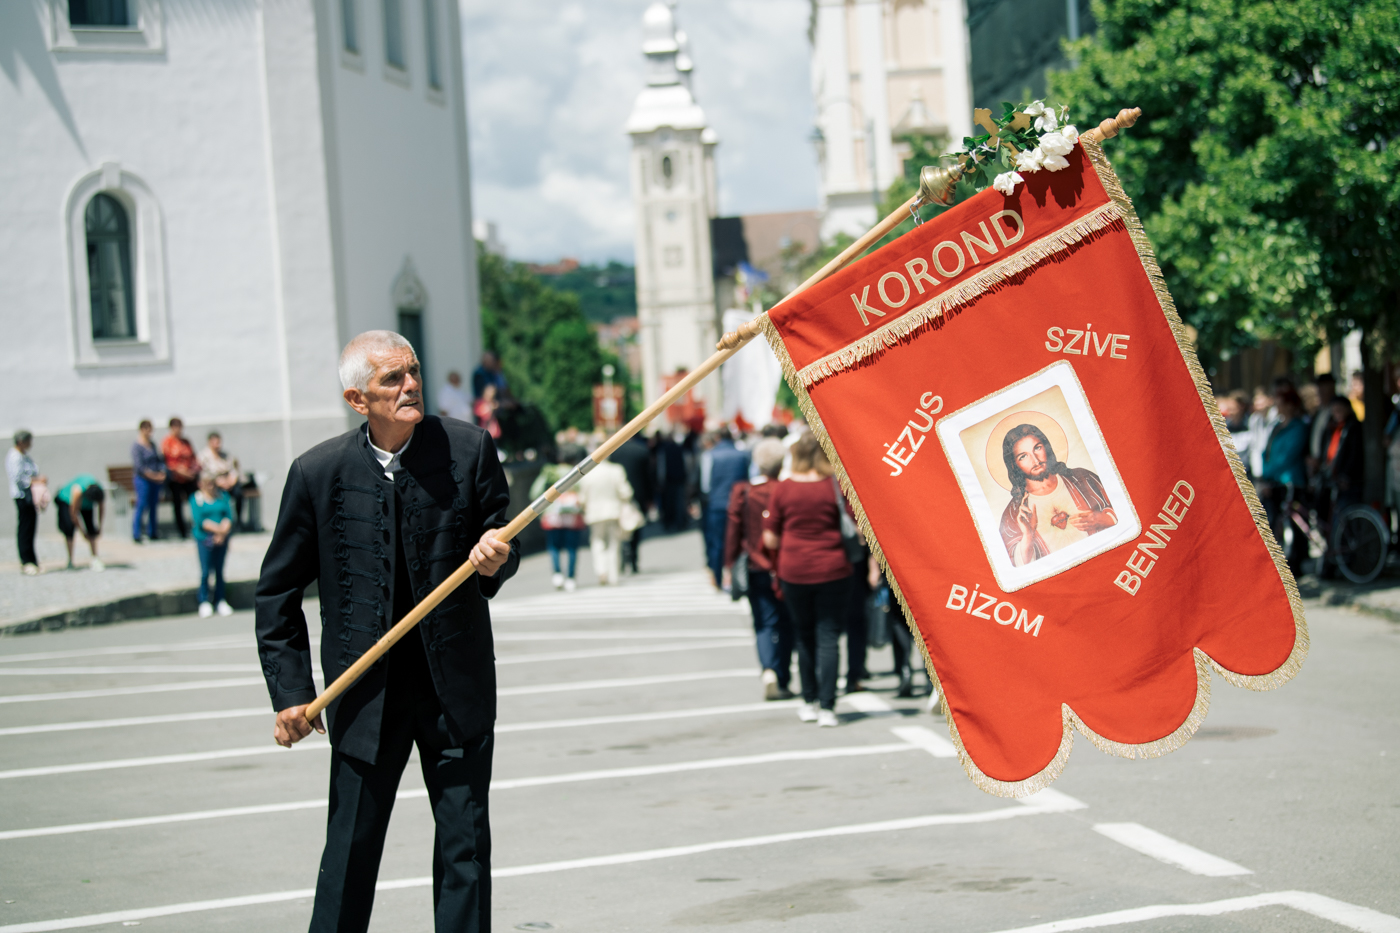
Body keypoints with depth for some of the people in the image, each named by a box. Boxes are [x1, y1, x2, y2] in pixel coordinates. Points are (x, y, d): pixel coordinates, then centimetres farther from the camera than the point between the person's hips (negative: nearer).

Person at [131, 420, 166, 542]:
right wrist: (153, 476, -16)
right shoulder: (137, 446, -10)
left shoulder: (152, 444, 12)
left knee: (153, 506, 11)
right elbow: (139, 465, -16)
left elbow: (160, 459, 16)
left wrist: (162, 473, -1)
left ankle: (153, 533, 20)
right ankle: (136, 535, -3)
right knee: (142, 506, -7)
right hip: (142, 479, -7)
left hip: (156, 480, 7)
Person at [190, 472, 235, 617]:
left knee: (219, 571, 7)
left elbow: (229, 516, 1)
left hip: (221, 539, 3)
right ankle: (204, 602, 7)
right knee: (205, 571, -3)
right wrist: (217, 529, -15)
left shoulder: (223, 496, 9)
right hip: (204, 538, -3)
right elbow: (199, 520, -9)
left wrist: (223, 532, -14)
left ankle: (220, 601, 16)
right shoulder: (196, 498, 0)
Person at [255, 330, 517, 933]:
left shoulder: (468, 447, -4)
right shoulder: (317, 473, -6)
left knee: (466, 843, 7)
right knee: (351, 849, 5)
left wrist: (495, 561, -17)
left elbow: (502, 540, 8)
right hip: (365, 694, -1)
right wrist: (289, 691, -2)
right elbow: (277, 593, 3)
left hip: (457, 687, 1)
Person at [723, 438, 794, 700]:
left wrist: (729, 565, 7)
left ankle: (769, 671, -16)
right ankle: (782, 681, 13)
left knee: (764, 623, 6)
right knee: (785, 622, 10)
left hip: (756, 569, 2)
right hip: (784, 569, -2)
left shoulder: (742, 492, -3)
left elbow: (733, 530, 0)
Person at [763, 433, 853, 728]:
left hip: (793, 571, 2)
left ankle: (809, 702, 24)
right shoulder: (837, 486, -7)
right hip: (832, 570, -1)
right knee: (828, 636, 2)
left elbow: (770, 539, 0)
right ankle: (827, 707, -5)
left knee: (804, 636, 16)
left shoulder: (783, 489, -4)